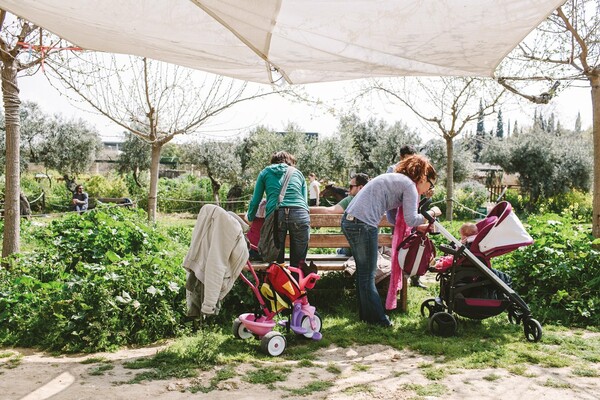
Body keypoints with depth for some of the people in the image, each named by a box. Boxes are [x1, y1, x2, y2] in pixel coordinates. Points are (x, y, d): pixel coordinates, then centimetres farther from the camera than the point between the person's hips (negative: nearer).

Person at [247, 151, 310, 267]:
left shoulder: (265, 173, 23)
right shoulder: (298, 173, 27)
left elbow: (255, 200, 20)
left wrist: (250, 218, 36)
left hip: (276, 215, -1)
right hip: (300, 215, 1)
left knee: (276, 262, 8)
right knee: (298, 264, 7)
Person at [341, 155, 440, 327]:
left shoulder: (396, 180, 24)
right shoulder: (409, 185, -4)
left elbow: (392, 217, 27)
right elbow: (411, 219, -11)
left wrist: (418, 226, 22)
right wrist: (431, 213, 6)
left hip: (349, 220, 10)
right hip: (363, 224, -10)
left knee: (363, 271, 19)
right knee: (368, 275, 2)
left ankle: (365, 314, 31)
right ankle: (376, 318, 14)